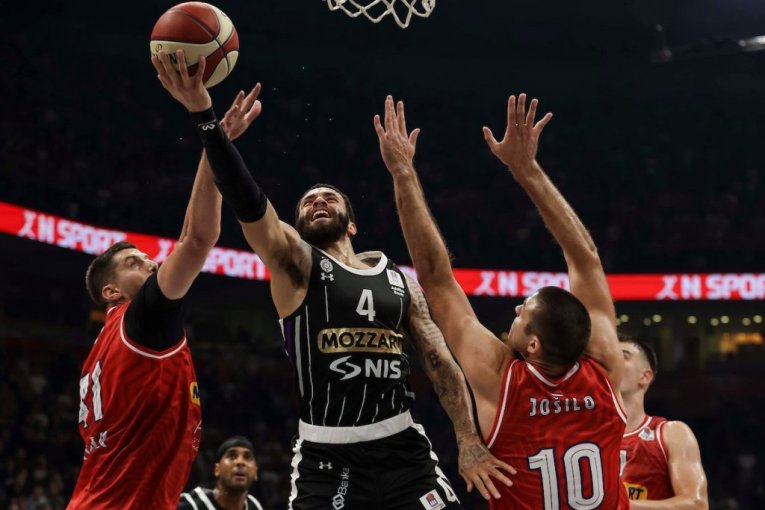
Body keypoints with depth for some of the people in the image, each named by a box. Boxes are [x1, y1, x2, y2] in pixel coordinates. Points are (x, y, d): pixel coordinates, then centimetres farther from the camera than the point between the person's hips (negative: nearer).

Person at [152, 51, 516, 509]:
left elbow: (441, 362, 11)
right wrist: (204, 114, -24)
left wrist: (470, 443, -1)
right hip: (326, 458, -3)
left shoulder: (400, 282, 15)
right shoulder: (295, 264, 4)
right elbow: (247, 202, -12)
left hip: (402, 450, 3)